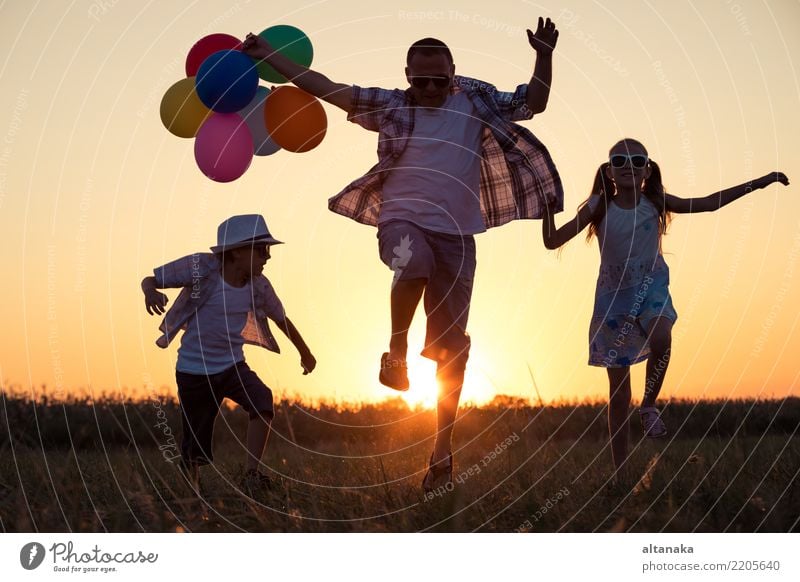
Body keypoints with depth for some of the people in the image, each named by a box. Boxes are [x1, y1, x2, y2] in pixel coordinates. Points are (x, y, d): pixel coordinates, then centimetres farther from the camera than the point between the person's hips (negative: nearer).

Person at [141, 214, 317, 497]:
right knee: (195, 448, 1)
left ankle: (251, 476, -22)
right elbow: (151, 279, -10)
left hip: (232, 366, 3)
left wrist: (305, 353, 25)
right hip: (193, 369, -3)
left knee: (262, 400, -28)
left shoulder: (258, 285, -7)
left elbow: (281, 318, 12)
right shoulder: (201, 268, -18)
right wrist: (151, 292, -35)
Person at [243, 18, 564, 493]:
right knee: (412, 264, -41)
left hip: (456, 233, 2)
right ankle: (397, 351, -17)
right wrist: (267, 56, 3)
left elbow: (534, 103, 11)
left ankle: (443, 450, 12)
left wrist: (544, 56, -7)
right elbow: (325, 88, 6)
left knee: (451, 348, 2)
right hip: (403, 219, -2)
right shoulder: (390, 106, 5)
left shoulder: (476, 104, 8)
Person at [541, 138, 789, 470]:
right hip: (614, 296, 0)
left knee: (660, 338, -36)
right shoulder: (599, 208, -9)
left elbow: (709, 203, 1)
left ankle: (649, 405, -10)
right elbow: (553, 241, -12)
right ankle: (620, 472, 9)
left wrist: (756, 184, -1)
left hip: (651, 288, 0)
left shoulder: (654, 203, -5)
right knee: (618, 394, 1)